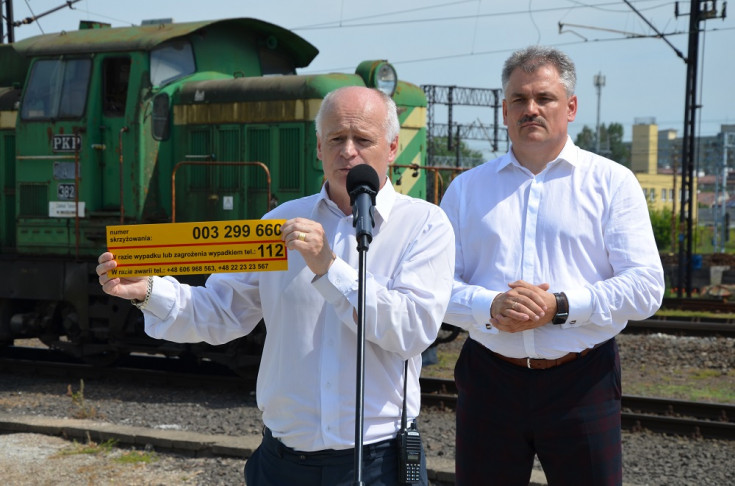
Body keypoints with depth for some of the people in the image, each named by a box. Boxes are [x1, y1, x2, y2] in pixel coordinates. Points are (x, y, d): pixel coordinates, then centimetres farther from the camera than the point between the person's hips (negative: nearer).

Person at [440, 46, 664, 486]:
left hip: (581, 383, -2)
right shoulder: (467, 189, 11)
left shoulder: (612, 182, 4)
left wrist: (559, 307, -16)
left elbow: (645, 288, -5)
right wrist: (490, 308, -15)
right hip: (489, 379, 2)